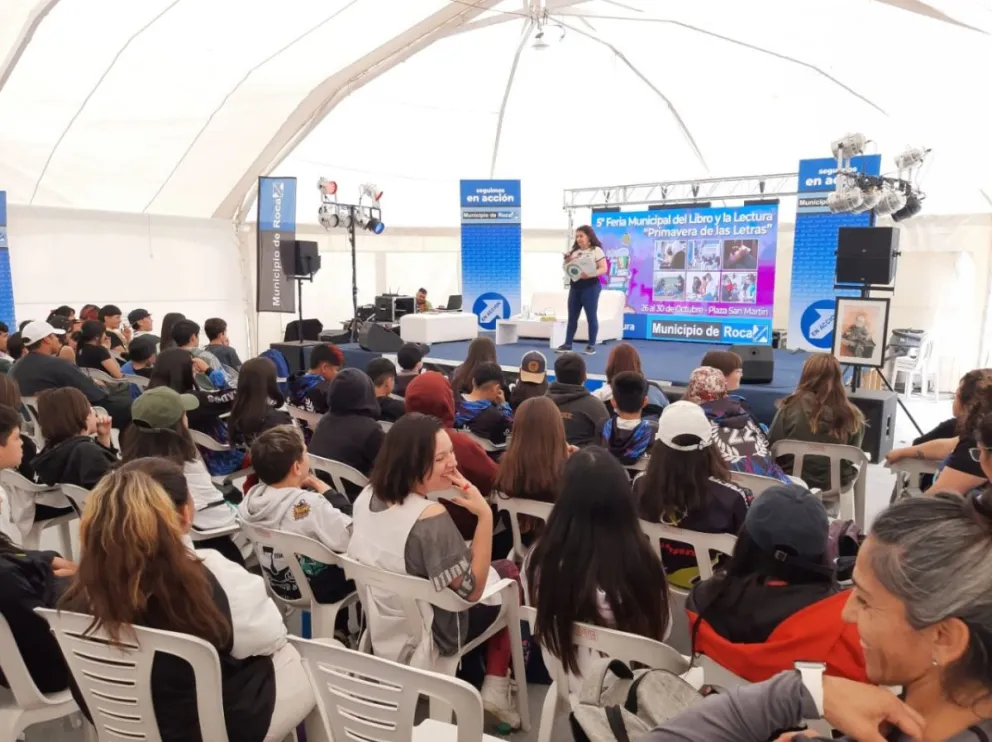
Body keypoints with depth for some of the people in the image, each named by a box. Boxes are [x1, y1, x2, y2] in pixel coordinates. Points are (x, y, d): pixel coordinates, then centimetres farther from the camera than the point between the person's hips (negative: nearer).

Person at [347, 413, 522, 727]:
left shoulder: (368, 496, -10)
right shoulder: (432, 518, -33)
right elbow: (471, 590, -26)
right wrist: (485, 515, -31)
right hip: (426, 639, -7)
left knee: (494, 570, 24)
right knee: (509, 573, 12)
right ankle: (495, 691, 14)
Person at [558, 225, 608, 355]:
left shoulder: (596, 250, -3)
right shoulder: (574, 251, 14)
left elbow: (604, 269, -11)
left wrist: (590, 274, -26)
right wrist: (567, 260, -3)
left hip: (590, 286, -6)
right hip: (575, 286, 6)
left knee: (591, 316, -2)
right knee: (572, 316, 7)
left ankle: (591, 345, 4)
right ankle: (567, 344, 11)